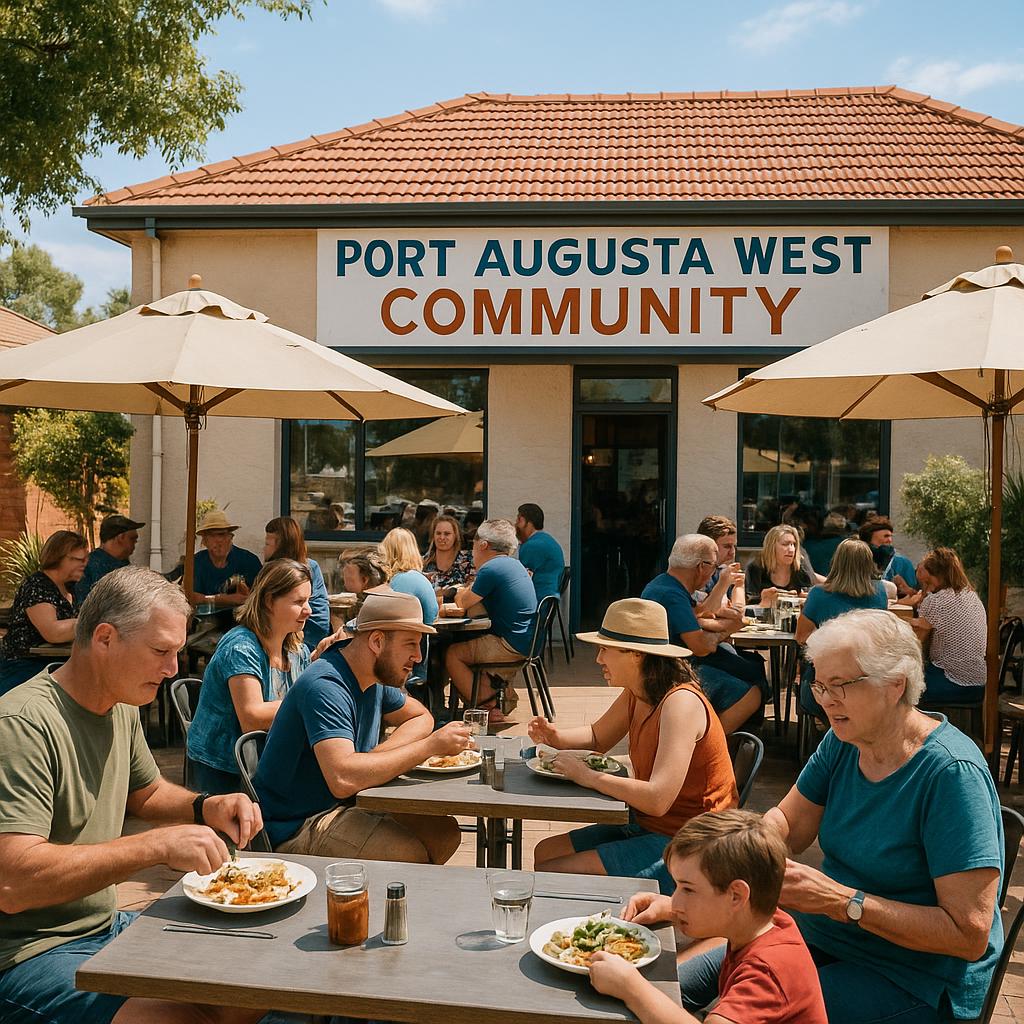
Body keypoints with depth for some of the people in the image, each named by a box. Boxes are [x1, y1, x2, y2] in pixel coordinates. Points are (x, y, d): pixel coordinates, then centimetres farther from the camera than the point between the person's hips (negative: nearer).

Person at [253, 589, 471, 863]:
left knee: (444, 832, -6)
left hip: (346, 804, 9)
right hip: (296, 827, -9)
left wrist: (379, 754, -4)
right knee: (413, 855, -28)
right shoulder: (325, 687, -24)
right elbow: (343, 779, -37)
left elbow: (421, 717, 19)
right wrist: (431, 745, -28)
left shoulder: (375, 676, 5)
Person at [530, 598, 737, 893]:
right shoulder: (635, 695, 3)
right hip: (645, 825, 9)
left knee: (549, 875, -13)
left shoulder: (680, 702, -25)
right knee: (545, 852, 10)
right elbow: (597, 737, 23)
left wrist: (588, 776, -22)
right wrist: (555, 737, 2)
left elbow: (657, 799, -33)